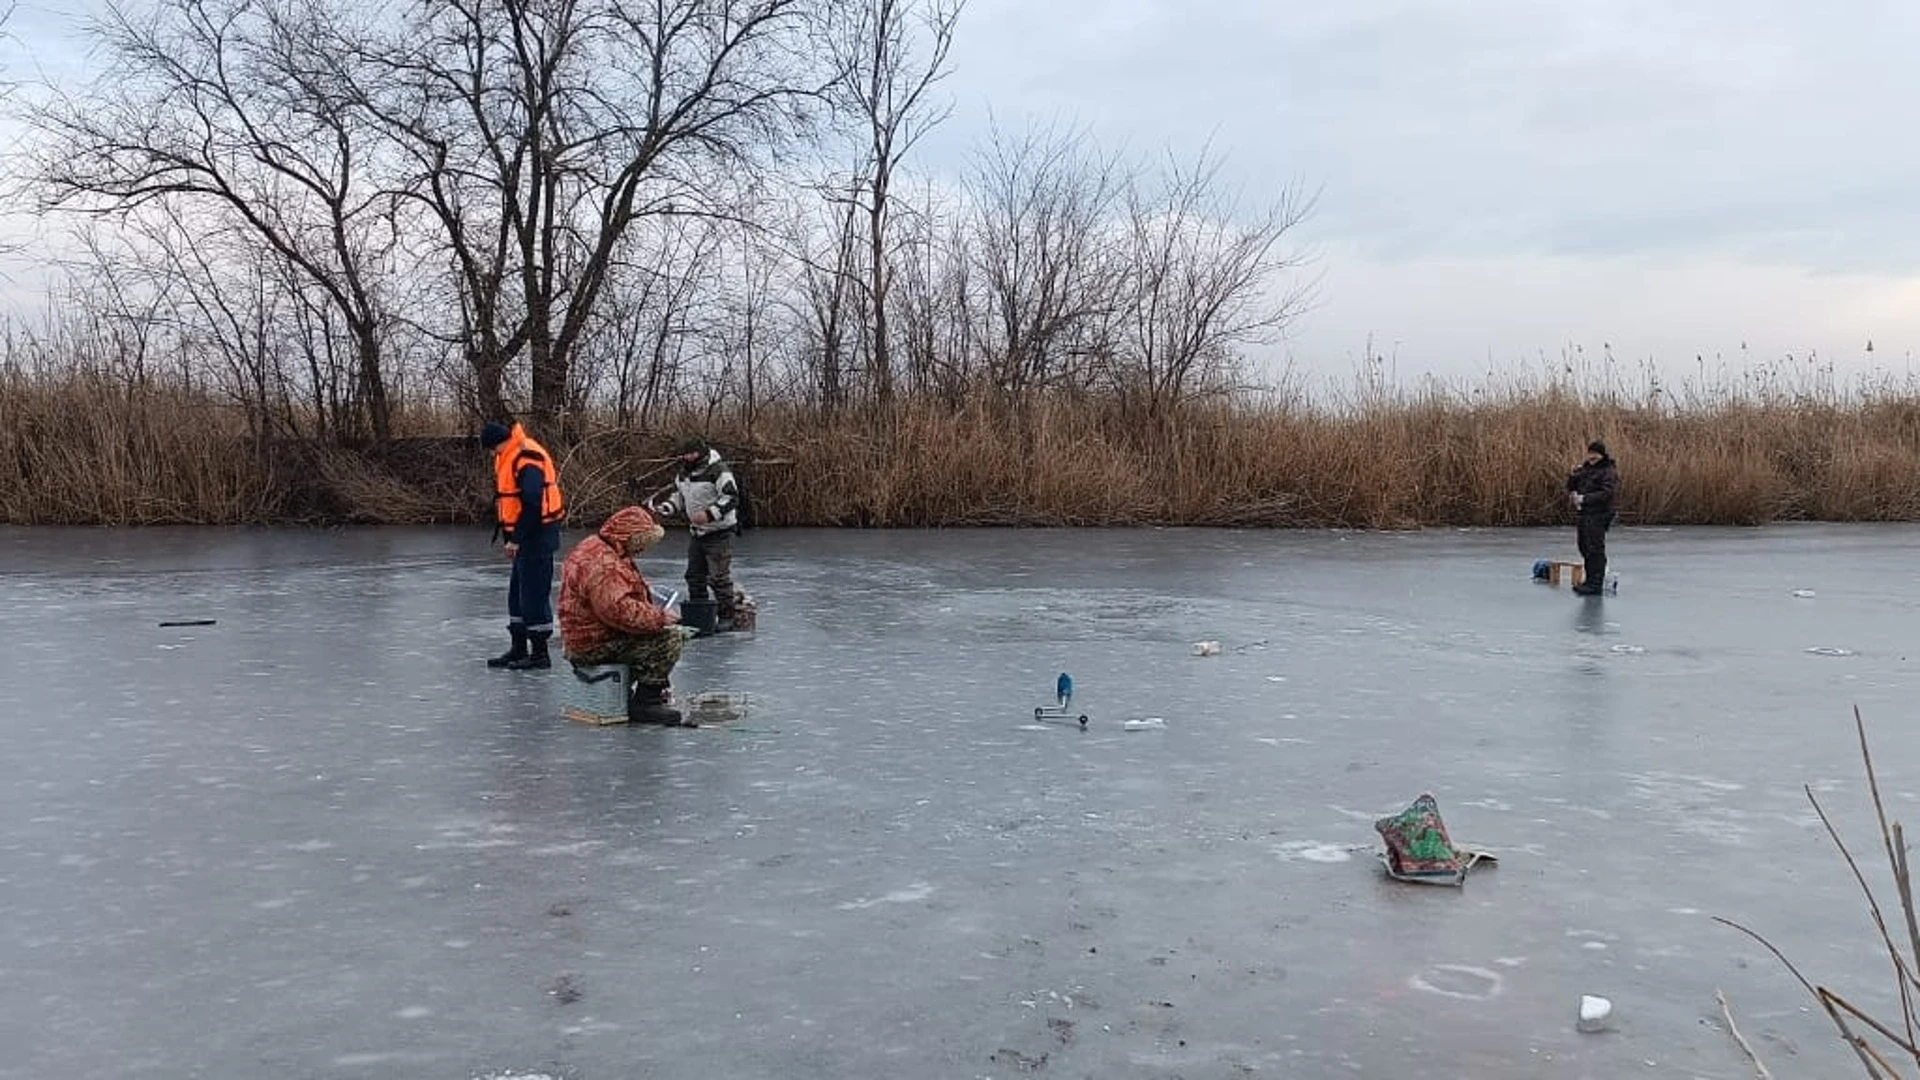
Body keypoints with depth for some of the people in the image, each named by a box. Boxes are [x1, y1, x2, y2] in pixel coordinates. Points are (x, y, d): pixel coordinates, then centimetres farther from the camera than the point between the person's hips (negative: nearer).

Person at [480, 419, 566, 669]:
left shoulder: (527, 459, -19)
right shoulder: (508, 458, 13)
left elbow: (532, 504, -24)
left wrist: (516, 539, -20)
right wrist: (512, 537, 15)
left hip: (538, 535, -10)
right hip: (526, 536, 10)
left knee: (534, 592, -5)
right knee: (517, 592, 15)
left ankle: (540, 653, 2)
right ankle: (519, 649, 24)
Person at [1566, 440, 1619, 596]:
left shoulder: (1609, 471, -10)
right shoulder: (1586, 466, 14)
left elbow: (1606, 493, -20)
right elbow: (1572, 484, 21)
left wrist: (1585, 499, -24)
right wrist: (1572, 493, -2)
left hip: (1598, 514, -9)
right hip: (1585, 513, 9)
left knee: (1595, 548, -9)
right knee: (1584, 547, 15)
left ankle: (1596, 584, -7)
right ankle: (1590, 580, 25)